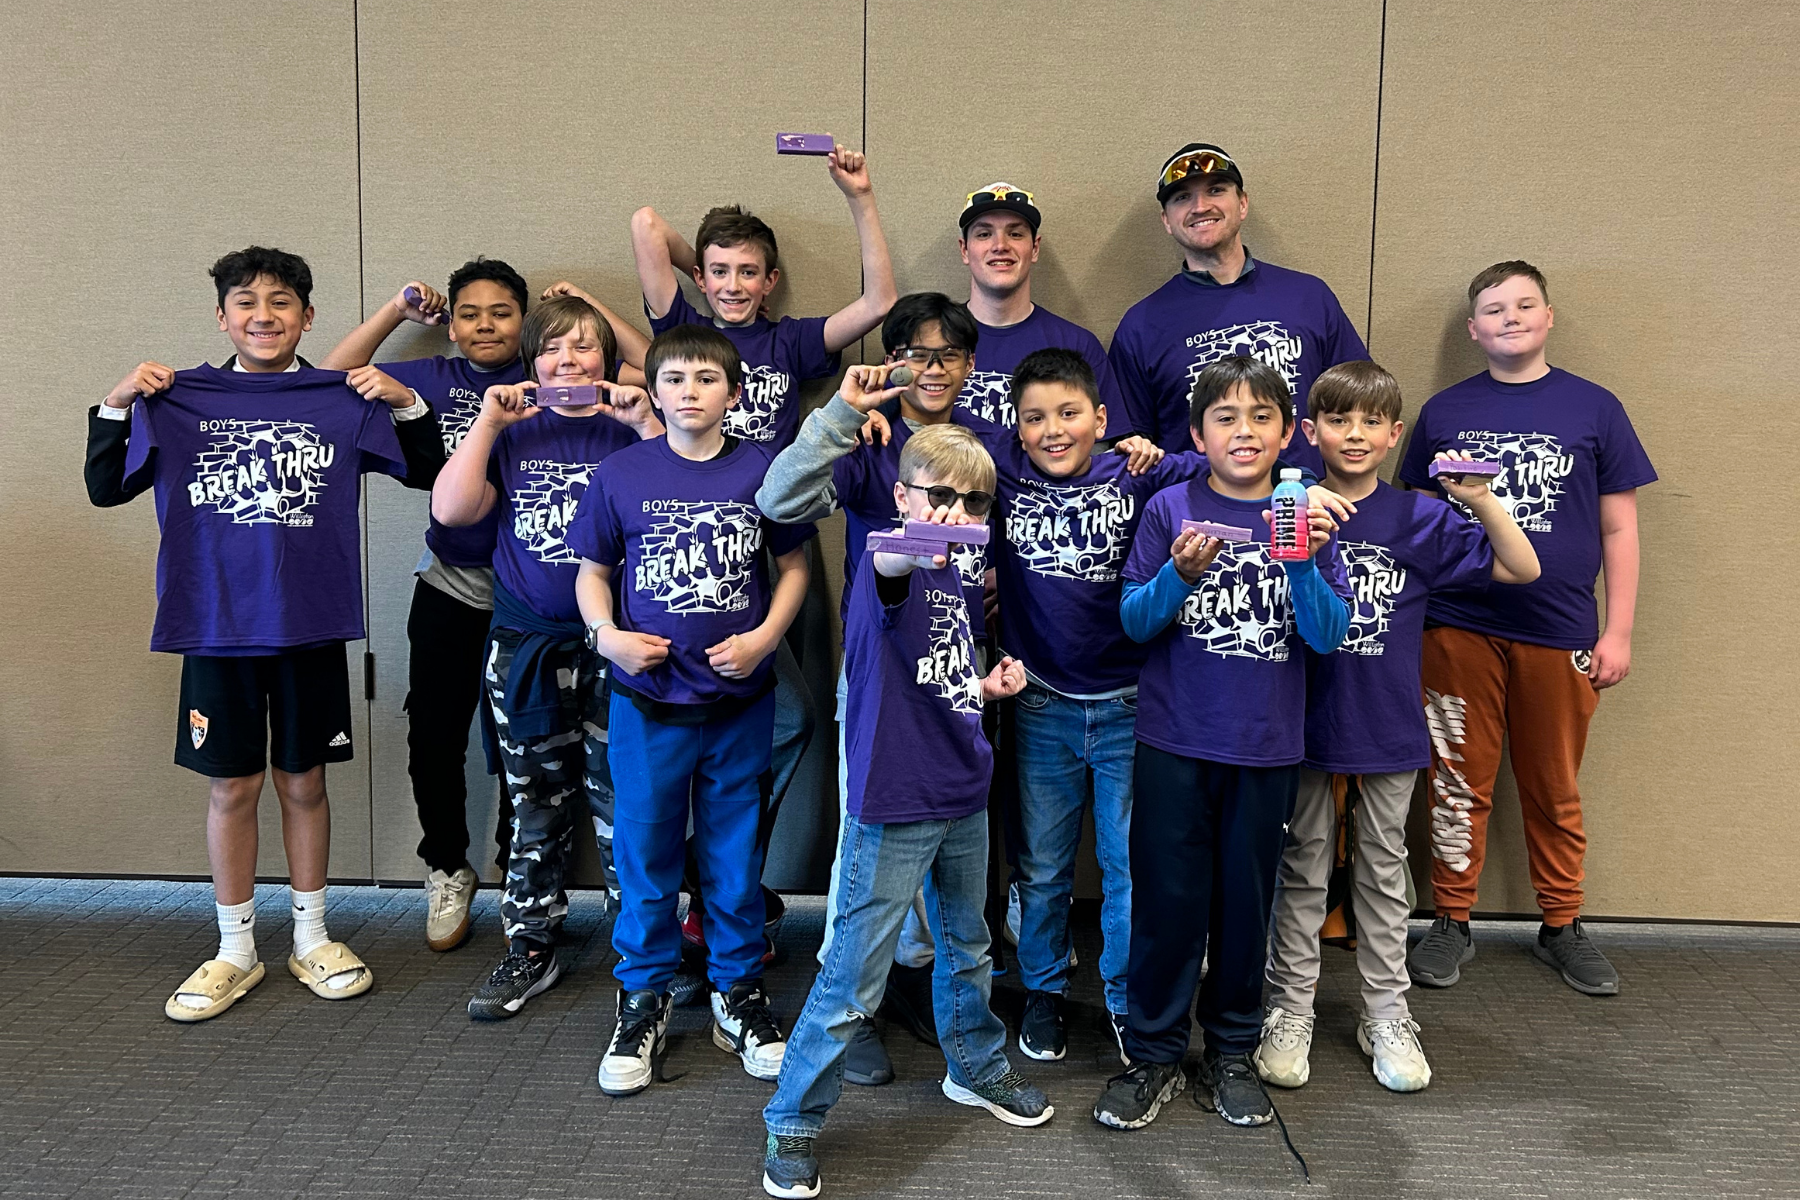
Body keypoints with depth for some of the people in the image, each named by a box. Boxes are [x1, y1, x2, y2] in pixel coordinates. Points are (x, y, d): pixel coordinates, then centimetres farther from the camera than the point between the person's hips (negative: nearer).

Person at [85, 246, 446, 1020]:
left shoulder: (343, 401, 2)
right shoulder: (178, 400, 3)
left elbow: (426, 472, 6)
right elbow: (105, 489, 6)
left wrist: (406, 404, -10)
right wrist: (116, 405, -7)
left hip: (312, 626, 0)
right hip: (217, 628, 0)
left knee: (303, 781, 11)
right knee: (233, 785, 8)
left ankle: (311, 939, 26)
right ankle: (235, 951, 24)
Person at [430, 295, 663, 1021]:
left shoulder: (630, 431, 4)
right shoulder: (514, 435, 10)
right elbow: (451, 510, -3)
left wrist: (648, 425, -15)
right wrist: (488, 422, -5)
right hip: (525, 645, 2)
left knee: (622, 805, 0)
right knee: (536, 809, 11)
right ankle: (530, 952, 24)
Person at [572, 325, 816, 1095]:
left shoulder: (764, 471, -1)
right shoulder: (621, 474, -1)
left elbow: (794, 565, 6)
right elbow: (592, 571, 7)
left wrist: (764, 637, -9)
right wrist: (606, 635, -10)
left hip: (741, 700, 0)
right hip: (646, 698, 0)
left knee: (736, 853, 12)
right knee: (645, 852, 9)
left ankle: (738, 993, 29)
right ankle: (643, 999, 27)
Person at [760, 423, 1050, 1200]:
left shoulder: (956, 581, 8)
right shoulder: (887, 570, -15)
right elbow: (889, 562, -43)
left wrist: (989, 686, 2)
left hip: (964, 799, 8)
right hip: (894, 809, -7)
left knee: (967, 948, 24)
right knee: (853, 981, 0)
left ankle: (975, 1068, 47)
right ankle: (791, 1122, 18)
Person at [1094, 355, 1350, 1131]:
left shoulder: (1306, 516, 2)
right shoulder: (1171, 509, -3)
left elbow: (1328, 635, -4)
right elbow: (1133, 619, -4)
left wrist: (1304, 563, -21)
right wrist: (1180, 573, -22)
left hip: (1267, 747, 2)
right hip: (1174, 742, -1)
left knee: (1246, 900, 11)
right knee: (1168, 898, 3)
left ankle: (1231, 1055, 28)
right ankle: (1153, 1055, 20)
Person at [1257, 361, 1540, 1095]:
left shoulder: (1420, 520, -1)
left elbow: (1522, 570, -2)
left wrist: (1480, 499, -16)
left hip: (1388, 730, 2)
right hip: (1305, 724, -1)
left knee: (1383, 873, 15)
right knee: (1301, 872, 11)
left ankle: (1386, 1015, 28)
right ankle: (1289, 1011, 24)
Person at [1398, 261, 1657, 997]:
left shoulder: (1594, 409, 3)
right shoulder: (1444, 412, 5)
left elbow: (1619, 528, 5)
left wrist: (1618, 631, 1)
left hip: (1559, 633, 0)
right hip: (1459, 630, 0)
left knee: (1554, 790, 12)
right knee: (1459, 783, 8)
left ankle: (1561, 926, 28)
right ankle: (1453, 923, 21)